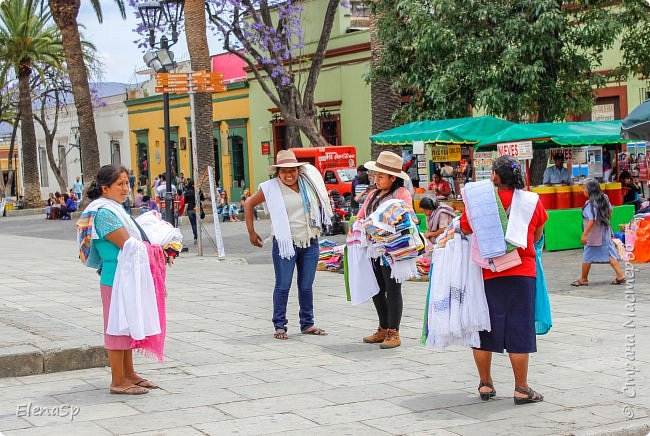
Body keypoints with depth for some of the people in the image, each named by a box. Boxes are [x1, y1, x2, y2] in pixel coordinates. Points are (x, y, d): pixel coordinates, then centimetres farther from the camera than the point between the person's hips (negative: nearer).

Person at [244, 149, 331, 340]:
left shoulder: (307, 183, 3)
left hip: (310, 243, 3)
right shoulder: (271, 188, -6)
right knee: (283, 286, -2)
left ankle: (307, 324, 19)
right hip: (285, 244, -3)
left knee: (306, 286, 10)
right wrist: (251, 233, 4)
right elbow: (249, 204, 5)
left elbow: (321, 201, 21)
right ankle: (280, 326, 6)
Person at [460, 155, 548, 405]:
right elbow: (537, 236, 10)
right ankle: (521, 389, 7)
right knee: (519, 329, 4)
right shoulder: (532, 201, -2)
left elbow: (464, 230, 1)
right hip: (521, 272, 0)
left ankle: (485, 385, 20)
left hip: (486, 274, 0)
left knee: (483, 328, 12)